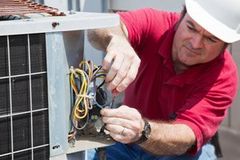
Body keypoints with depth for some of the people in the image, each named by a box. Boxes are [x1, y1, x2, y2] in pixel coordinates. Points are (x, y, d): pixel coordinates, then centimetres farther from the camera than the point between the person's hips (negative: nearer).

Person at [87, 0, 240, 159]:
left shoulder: (224, 75, -21)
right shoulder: (154, 24, -17)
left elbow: (186, 138, -33)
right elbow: (101, 27, -35)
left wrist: (142, 131, -53)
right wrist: (116, 40, -58)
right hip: (125, 145, 1)